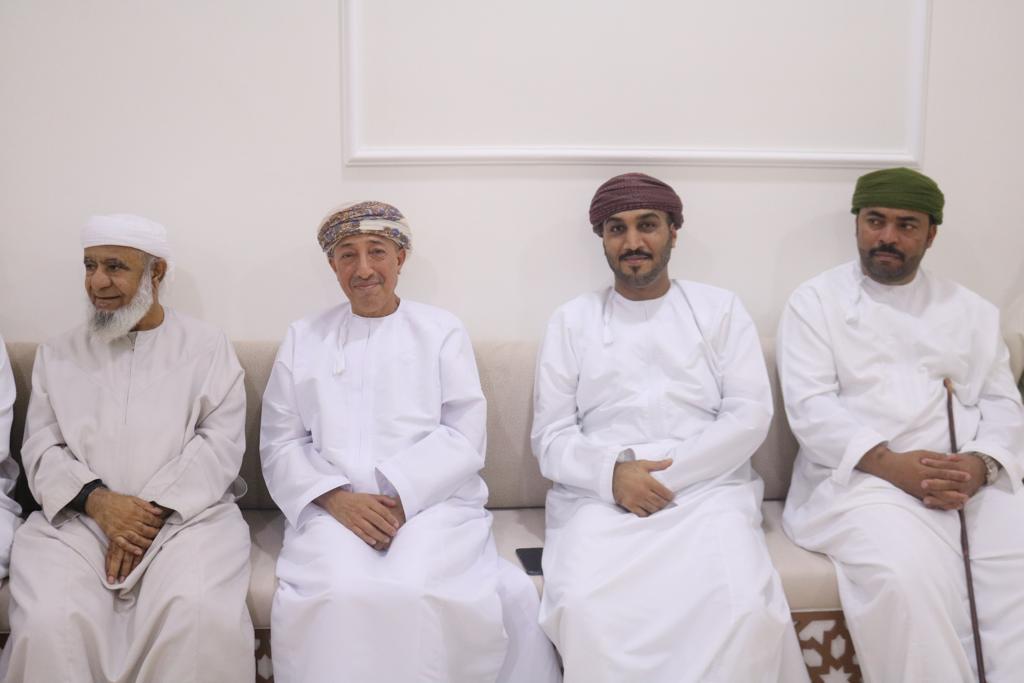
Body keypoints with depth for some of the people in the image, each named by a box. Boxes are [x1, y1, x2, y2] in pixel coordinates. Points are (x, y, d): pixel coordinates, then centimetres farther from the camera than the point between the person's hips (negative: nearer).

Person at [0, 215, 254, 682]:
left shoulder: (208, 347, 9)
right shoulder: (57, 354, 16)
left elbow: (221, 442, -1)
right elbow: (41, 450, 9)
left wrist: (153, 510, -13)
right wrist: (97, 500, -11)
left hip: (187, 514, -2)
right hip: (77, 517, 2)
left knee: (204, 618, -31)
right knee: (47, 624, -27)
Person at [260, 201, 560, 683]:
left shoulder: (442, 331, 12)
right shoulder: (303, 339, 16)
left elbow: (464, 435, 2)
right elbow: (279, 444, 9)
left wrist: (402, 496, -13)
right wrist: (336, 498, -9)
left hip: (431, 500, -1)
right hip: (334, 509, 1)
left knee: (417, 594, -31)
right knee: (337, 598, -29)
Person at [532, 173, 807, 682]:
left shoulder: (720, 308, 12)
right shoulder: (571, 319, 12)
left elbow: (750, 417, 1)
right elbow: (550, 436, 6)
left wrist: (666, 473, -11)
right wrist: (612, 472, -14)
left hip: (706, 489, 0)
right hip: (599, 495, 0)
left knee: (744, 609, -29)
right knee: (586, 610, -29)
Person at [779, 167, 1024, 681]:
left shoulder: (971, 310, 19)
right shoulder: (815, 301, 6)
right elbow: (810, 407, -5)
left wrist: (980, 464, -10)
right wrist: (890, 463, -20)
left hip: (972, 481, 4)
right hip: (862, 477, -3)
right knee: (905, 577, -33)